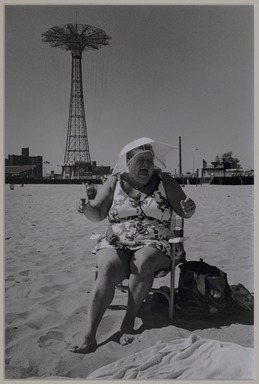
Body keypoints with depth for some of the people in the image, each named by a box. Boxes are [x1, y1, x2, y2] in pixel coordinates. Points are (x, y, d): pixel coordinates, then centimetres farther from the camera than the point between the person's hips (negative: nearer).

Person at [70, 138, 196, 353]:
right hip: (116, 246, 1)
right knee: (108, 270, -30)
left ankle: (129, 321, -19)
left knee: (143, 262, -34)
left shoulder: (164, 181, 6)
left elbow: (185, 213, 7)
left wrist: (189, 209, -17)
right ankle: (89, 338, -31)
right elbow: (97, 215, 5)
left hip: (153, 247, 0)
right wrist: (87, 209, -18)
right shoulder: (115, 182, 7)